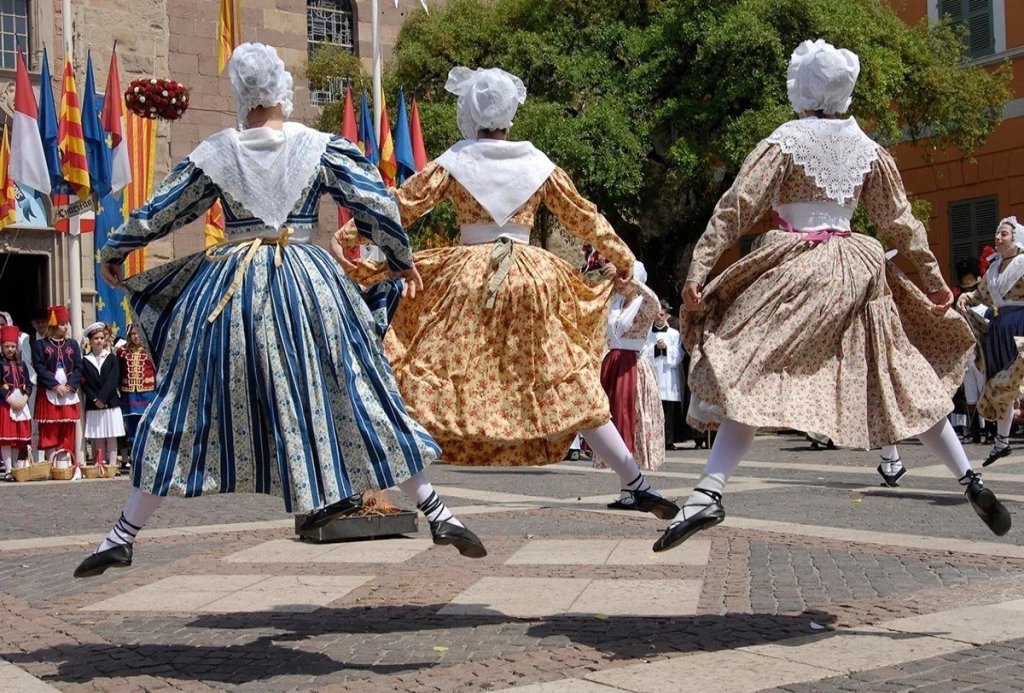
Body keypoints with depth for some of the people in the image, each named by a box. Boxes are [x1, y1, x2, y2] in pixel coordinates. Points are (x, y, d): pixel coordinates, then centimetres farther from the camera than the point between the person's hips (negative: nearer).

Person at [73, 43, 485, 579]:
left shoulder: (214, 154, 3)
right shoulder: (321, 148, 2)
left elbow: (158, 213, 11)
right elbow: (377, 204, 3)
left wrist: (112, 252, 28)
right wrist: (403, 262, 19)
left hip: (229, 287, 0)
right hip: (309, 285, 0)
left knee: (184, 407, 8)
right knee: (360, 392, 6)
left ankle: (124, 536, 12)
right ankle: (436, 514, 7)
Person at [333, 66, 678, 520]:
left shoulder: (452, 163, 2)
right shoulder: (538, 164, 8)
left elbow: (400, 207, 0)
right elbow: (584, 218, 17)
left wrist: (344, 237, 5)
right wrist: (621, 258, 29)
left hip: (467, 277, -2)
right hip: (532, 279, 2)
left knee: (419, 382, 3)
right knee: (571, 386, 8)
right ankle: (637, 487, 11)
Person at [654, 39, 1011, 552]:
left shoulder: (783, 143, -4)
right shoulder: (868, 150, 8)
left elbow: (735, 209, -11)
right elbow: (900, 222, 11)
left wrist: (698, 269, -12)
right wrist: (934, 278, 18)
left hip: (793, 273, -4)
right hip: (856, 274, 4)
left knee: (755, 376, -6)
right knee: (903, 376, 14)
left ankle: (709, 492, -20)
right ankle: (970, 480, 17)